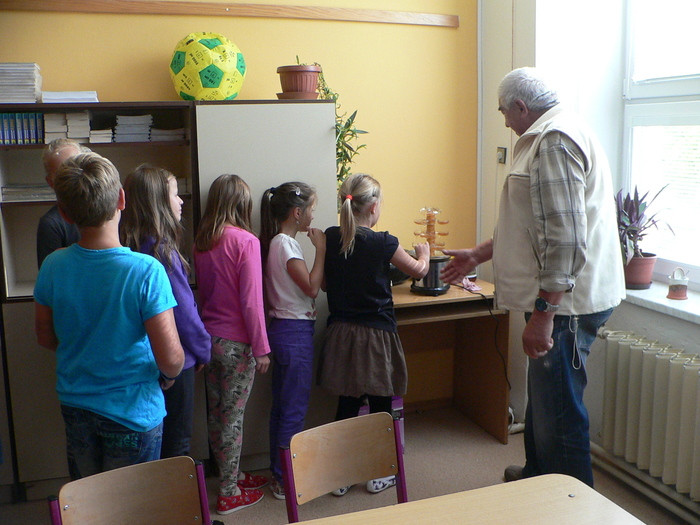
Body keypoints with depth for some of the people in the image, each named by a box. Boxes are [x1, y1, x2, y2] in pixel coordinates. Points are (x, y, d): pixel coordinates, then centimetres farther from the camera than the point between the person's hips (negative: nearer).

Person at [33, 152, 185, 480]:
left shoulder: (53, 266, -10)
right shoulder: (146, 271, -24)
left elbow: (46, 337, 5)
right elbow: (170, 359, -24)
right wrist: (168, 377, -1)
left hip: (75, 406, 4)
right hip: (133, 412, -4)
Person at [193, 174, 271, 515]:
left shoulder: (201, 242, 2)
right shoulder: (245, 241, -17)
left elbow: (202, 291, 11)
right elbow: (251, 300, -18)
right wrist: (261, 348, -11)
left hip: (209, 337, 7)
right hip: (236, 342, -6)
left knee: (217, 413, 17)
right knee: (232, 417, 4)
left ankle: (231, 476, 35)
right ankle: (230, 494, 17)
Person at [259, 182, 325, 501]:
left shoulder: (279, 242, 12)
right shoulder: (285, 243, -16)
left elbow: (307, 286, 10)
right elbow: (311, 286, -21)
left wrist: (316, 246, 5)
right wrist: (320, 249, -12)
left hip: (284, 329, 10)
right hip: (295, 331, -10)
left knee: (282, 405, 17)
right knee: (294, 408, 0)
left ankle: (279, 473, 28)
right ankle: (285, 480, 10)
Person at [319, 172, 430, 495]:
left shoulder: (330, 239, -3)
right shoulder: (382, 243, -14)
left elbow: (323, 283, 11)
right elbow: (418, 271, 1)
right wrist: (424, 253, 20)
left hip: (340, 333, 4)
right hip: (375, 334, -4)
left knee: (347, 404, 13)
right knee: (380, 404, 11)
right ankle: (378, 475, 23)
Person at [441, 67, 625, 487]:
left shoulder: (555, 141, -17)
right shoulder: (548, 139, 18)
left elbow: (564, 239, -25)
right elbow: (535, 226, 26)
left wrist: (543, 313, -25)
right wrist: (477, 256, 30)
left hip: (566, 302, -11)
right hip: (557, 299, 11)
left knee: (558, 412, -3)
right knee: (542, 401, 25)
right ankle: (538, 474, 43)